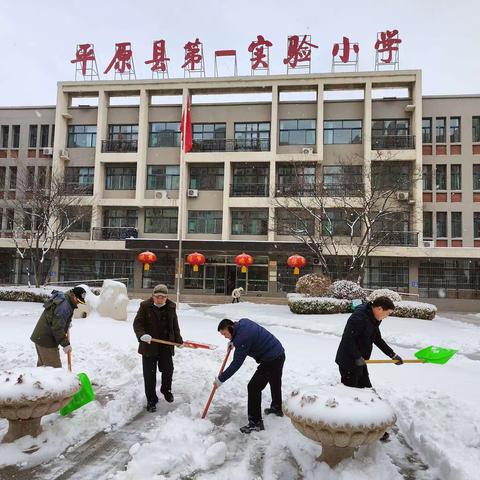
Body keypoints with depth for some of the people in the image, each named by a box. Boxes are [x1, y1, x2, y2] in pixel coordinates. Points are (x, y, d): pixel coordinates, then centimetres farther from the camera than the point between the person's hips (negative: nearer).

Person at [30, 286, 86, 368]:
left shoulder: (61, 298, 10)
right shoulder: (64, 305, -23)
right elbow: (57, 327, -27)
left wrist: (67, 324, 22)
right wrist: (65, 344, -23)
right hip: (46, 341, -10)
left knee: (42, 365, 20)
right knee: (54, 367, -7)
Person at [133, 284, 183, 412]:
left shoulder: (171, 307, 1)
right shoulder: (145, 306, -11)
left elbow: (175, 325, 11)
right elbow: (137, 323, -13)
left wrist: (178, 340, 13)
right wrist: (142, 335, -31)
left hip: (166, 346, 3)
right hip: (149, 345, -3)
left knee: (168, 370, 13)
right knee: (149, 374, 3)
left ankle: (166, 390, 42)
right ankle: (151, 400, 19)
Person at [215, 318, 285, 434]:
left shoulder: (242, 338, -26)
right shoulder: (243, 322, 1)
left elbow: (236, 364, -22)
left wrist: (221, 379, -14)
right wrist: (233, 342, 11)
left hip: (271, 360, -10)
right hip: (280, 354, 10)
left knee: (253, 388, -6)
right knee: (275, 382, 29)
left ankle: (256, 422, 2)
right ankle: (277, 408, 51)